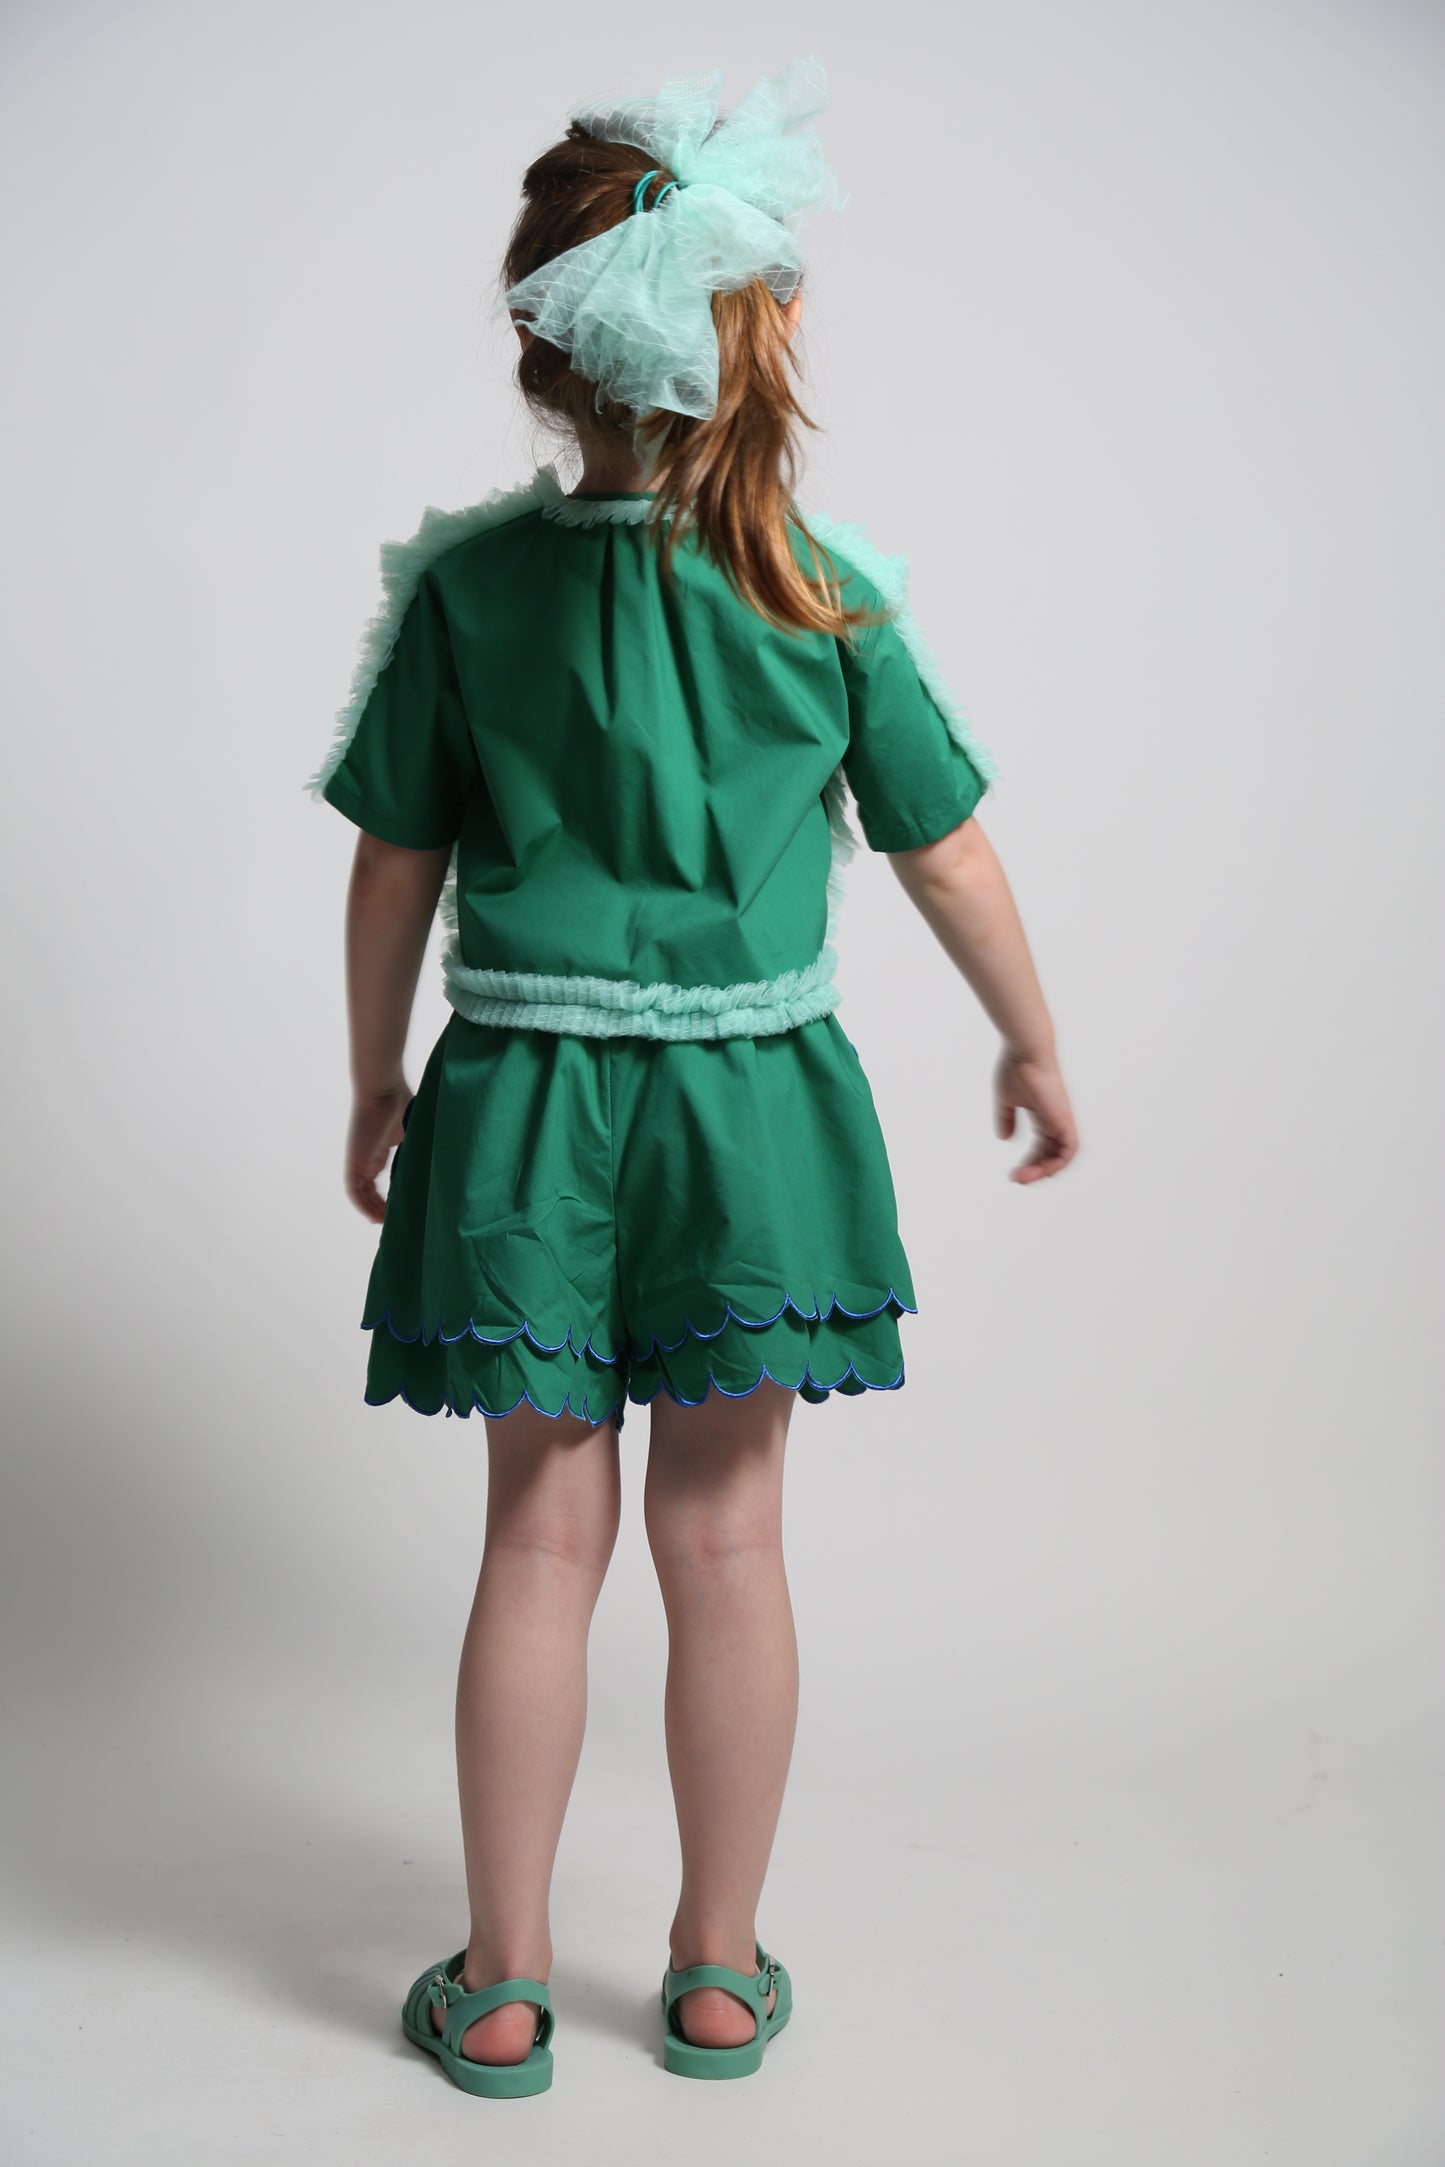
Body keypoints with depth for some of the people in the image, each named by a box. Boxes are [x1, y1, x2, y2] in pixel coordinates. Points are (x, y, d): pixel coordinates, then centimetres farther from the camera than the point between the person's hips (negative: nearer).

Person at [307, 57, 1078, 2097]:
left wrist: (378, 1085, 12)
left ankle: (503, 1987, 25)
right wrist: (1036, 1047, 16)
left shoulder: (464, 580, -5)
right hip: (756, 1101, 0)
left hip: (525, 1103, 0)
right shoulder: (832, 593, -5)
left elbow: (394, 872, -2)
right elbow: (950, 858, 1)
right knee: (727, 1535, 11)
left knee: (543, 1532, 11)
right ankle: (721, 1972, 28)